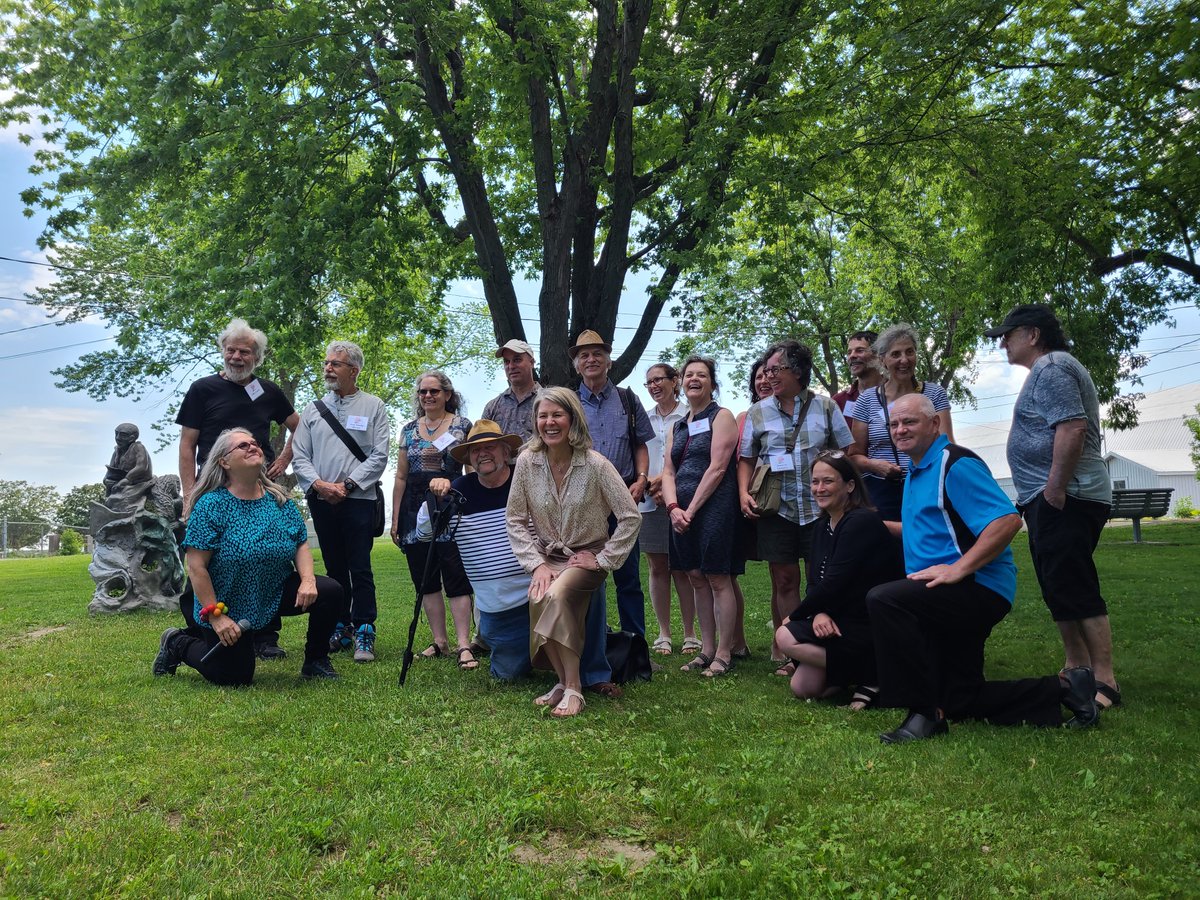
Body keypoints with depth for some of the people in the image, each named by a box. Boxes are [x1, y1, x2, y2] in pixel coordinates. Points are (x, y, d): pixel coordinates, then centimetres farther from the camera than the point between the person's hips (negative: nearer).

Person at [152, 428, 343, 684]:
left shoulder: (280, 500, -1)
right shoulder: (211, 505, -16)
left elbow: (301, 546, 3)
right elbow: (196, 566, -19)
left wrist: (307, 581, -17)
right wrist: (216, 616, -21)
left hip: (276, 594, 4)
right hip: (229, 608, -4)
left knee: (330, 591, -17)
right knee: (234, 677, 2)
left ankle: (315, 662, 4)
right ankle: (177, 644, 28)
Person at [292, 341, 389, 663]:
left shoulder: (373, 407, 4)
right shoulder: (313, 410, 13)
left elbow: (379, 455, -3)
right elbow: (299, 456, 9)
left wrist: (346, 485, -11)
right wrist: (318, 484, -9)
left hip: (358, 500, -3)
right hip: (321, 501, 4)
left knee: (360, 570, -5)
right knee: (334, 568, 10)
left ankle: (364, 634, -1)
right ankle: (340, 629, 18)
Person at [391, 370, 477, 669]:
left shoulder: (462, 426, 2)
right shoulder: (409, 430, 13)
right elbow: (401, 477, 14)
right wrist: (395, 519, 11)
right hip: (416, 510, 5)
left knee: (456, 577, -8)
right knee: (425, 579, 6)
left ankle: (463, 645, -8)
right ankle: (440, 642, 14)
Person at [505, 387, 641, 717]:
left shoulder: (595, 464, -13)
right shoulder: (526, 462, -5)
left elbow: (631, 517, -10)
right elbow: (515, 520, 1)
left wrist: (603, 559, -11)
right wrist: (537, 564, -9)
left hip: (587, 557, -3)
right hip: (547, 556, 3)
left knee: (555, 595, -32)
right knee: (538, 597, -28)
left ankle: (571, 688, -20)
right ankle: (567, 683, -10)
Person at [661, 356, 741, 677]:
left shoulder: (721, 417, -1)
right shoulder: (678, 427, 18)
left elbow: (717, 468, -11)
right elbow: (668, 471, 11)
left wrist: (691, 509, -13)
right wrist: (673, 508, -7)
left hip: (713, 507, -7)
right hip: (681, 512, 7)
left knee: (718, 580, -4)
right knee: (697, 580, 10)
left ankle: (724, 654, 3)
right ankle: (707, 650, 18)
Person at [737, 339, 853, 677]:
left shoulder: (825, 406, 5)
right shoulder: (758, 413, 9)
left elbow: (847, 452, 8)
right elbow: (746, 459, 13)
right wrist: (744, 493, -4)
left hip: (820, 507, -1)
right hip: (776, 509, 1)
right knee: (784, 582, 4)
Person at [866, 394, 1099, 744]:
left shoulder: (955, 464, -14)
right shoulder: (916, 472, 16)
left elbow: (1007, 520, -25)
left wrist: (958, 569, -29)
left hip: (977, 588, -11)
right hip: (952, 601, 11)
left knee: (882, 599, -31)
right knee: (961, 702, 14)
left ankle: (924, 713, -24)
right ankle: (1062, 688, 24)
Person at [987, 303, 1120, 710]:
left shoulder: (1050, 368, -11)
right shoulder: (1051, 369, 22)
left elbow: (1072, 427, -24)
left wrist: (1055, 488, -23)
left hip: (1062, 500, -11)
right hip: (1049, 500, 11)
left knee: (1074, 591, -10)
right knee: (1062, 589, 14)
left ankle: (1105, 681, -6)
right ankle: (1077, 671, 21)